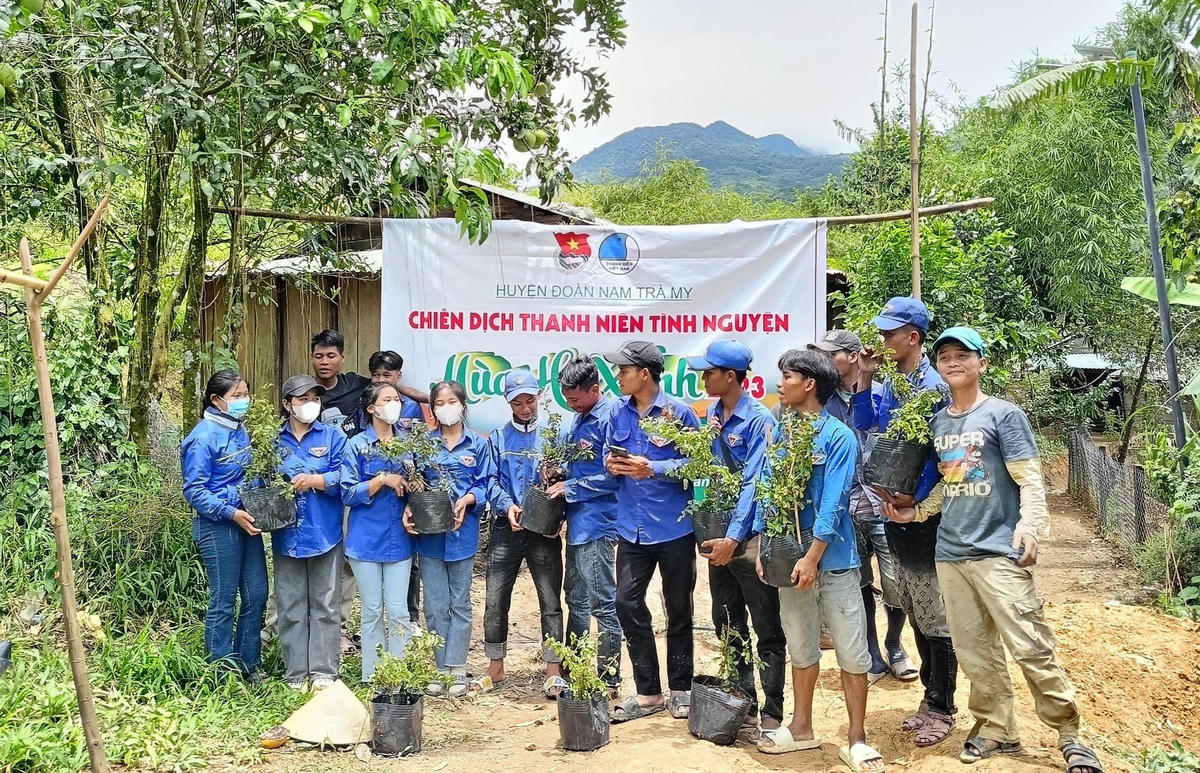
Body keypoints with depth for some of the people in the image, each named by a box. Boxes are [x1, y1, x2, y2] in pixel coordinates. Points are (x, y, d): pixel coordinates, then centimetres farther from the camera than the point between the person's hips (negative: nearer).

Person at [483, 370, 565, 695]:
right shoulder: (498, 438, 11)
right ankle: (495, 667, 18)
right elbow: (491, 481, 3)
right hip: (506, 530, 2)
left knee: (550, 602, 0)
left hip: (544, 531, -1)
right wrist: (508, 505, -16)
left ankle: (553, 672, 9)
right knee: (495, 601, 3)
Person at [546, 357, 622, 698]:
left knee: (603, 604, -2)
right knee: (576, 601, 17)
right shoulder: (579, 418, 13)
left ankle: (609, 683, 7)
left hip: (597, 524, -10)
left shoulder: (610, 416, -15)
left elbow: (612, 475, -19)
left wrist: (570, 488, -12)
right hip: (577, 522, 10)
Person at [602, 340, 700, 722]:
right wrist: (610, 462, -7)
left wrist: (652, 468, -21)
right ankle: (647, 693, 14)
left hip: (674, 527, -4)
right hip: (632, 526, 4)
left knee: (678, 608, 9)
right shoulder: (618, 411, 5)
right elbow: (608, 451, 16)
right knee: (628, 603, 0)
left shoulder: (679, 411, -10)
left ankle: (680, 689, 25)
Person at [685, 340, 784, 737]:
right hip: (720, 534, 8)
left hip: (750, 537, -8)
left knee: (767, 630, 3)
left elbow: (754, 483, -18)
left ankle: (772, 713, 12)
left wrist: (733, 538, -20)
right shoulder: (713, 413, 8)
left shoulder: (759, 419, -14)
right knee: (728, 626, 16)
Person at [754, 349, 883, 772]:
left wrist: (812, 558, -19)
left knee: (852, 652, 1)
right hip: (788, 557, 5)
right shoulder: (779, 433, 6)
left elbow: (832, 503, -15)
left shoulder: (838, 436, -10)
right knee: (800, 646, 16)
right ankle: (801, 727, 30)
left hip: (833, 559, -5)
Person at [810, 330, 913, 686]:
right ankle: (873, 657, 26)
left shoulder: (882, 393, -3)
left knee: (895, 584, 0)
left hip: (882, 504, -3)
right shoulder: (822, 401, 6)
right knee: (858, 585, 10)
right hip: (843, 509, 3)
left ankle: (894, 646, 27)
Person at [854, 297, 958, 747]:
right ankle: (931, 695, 29)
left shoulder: (934, 387, -15)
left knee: (935, 617, 3)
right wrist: (864, 380, -1)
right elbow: (866, 433, 4)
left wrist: (917, 498, -19)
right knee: (915, 615, 16)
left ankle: (942, 708, 15)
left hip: (925, 514, -8)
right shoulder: (887, 385, 9)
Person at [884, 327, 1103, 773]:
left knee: (1030, 647, -7)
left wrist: (1029, 525, -23)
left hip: (998, 552, -6)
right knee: (973, 651, 9)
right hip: (950, 553, 6)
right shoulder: (938, 422, 14)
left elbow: (1030, 481, -8)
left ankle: (1070, 735, 7)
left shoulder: (1004, 414, -2)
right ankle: (998, 731, 23)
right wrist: (915, 513, 11)